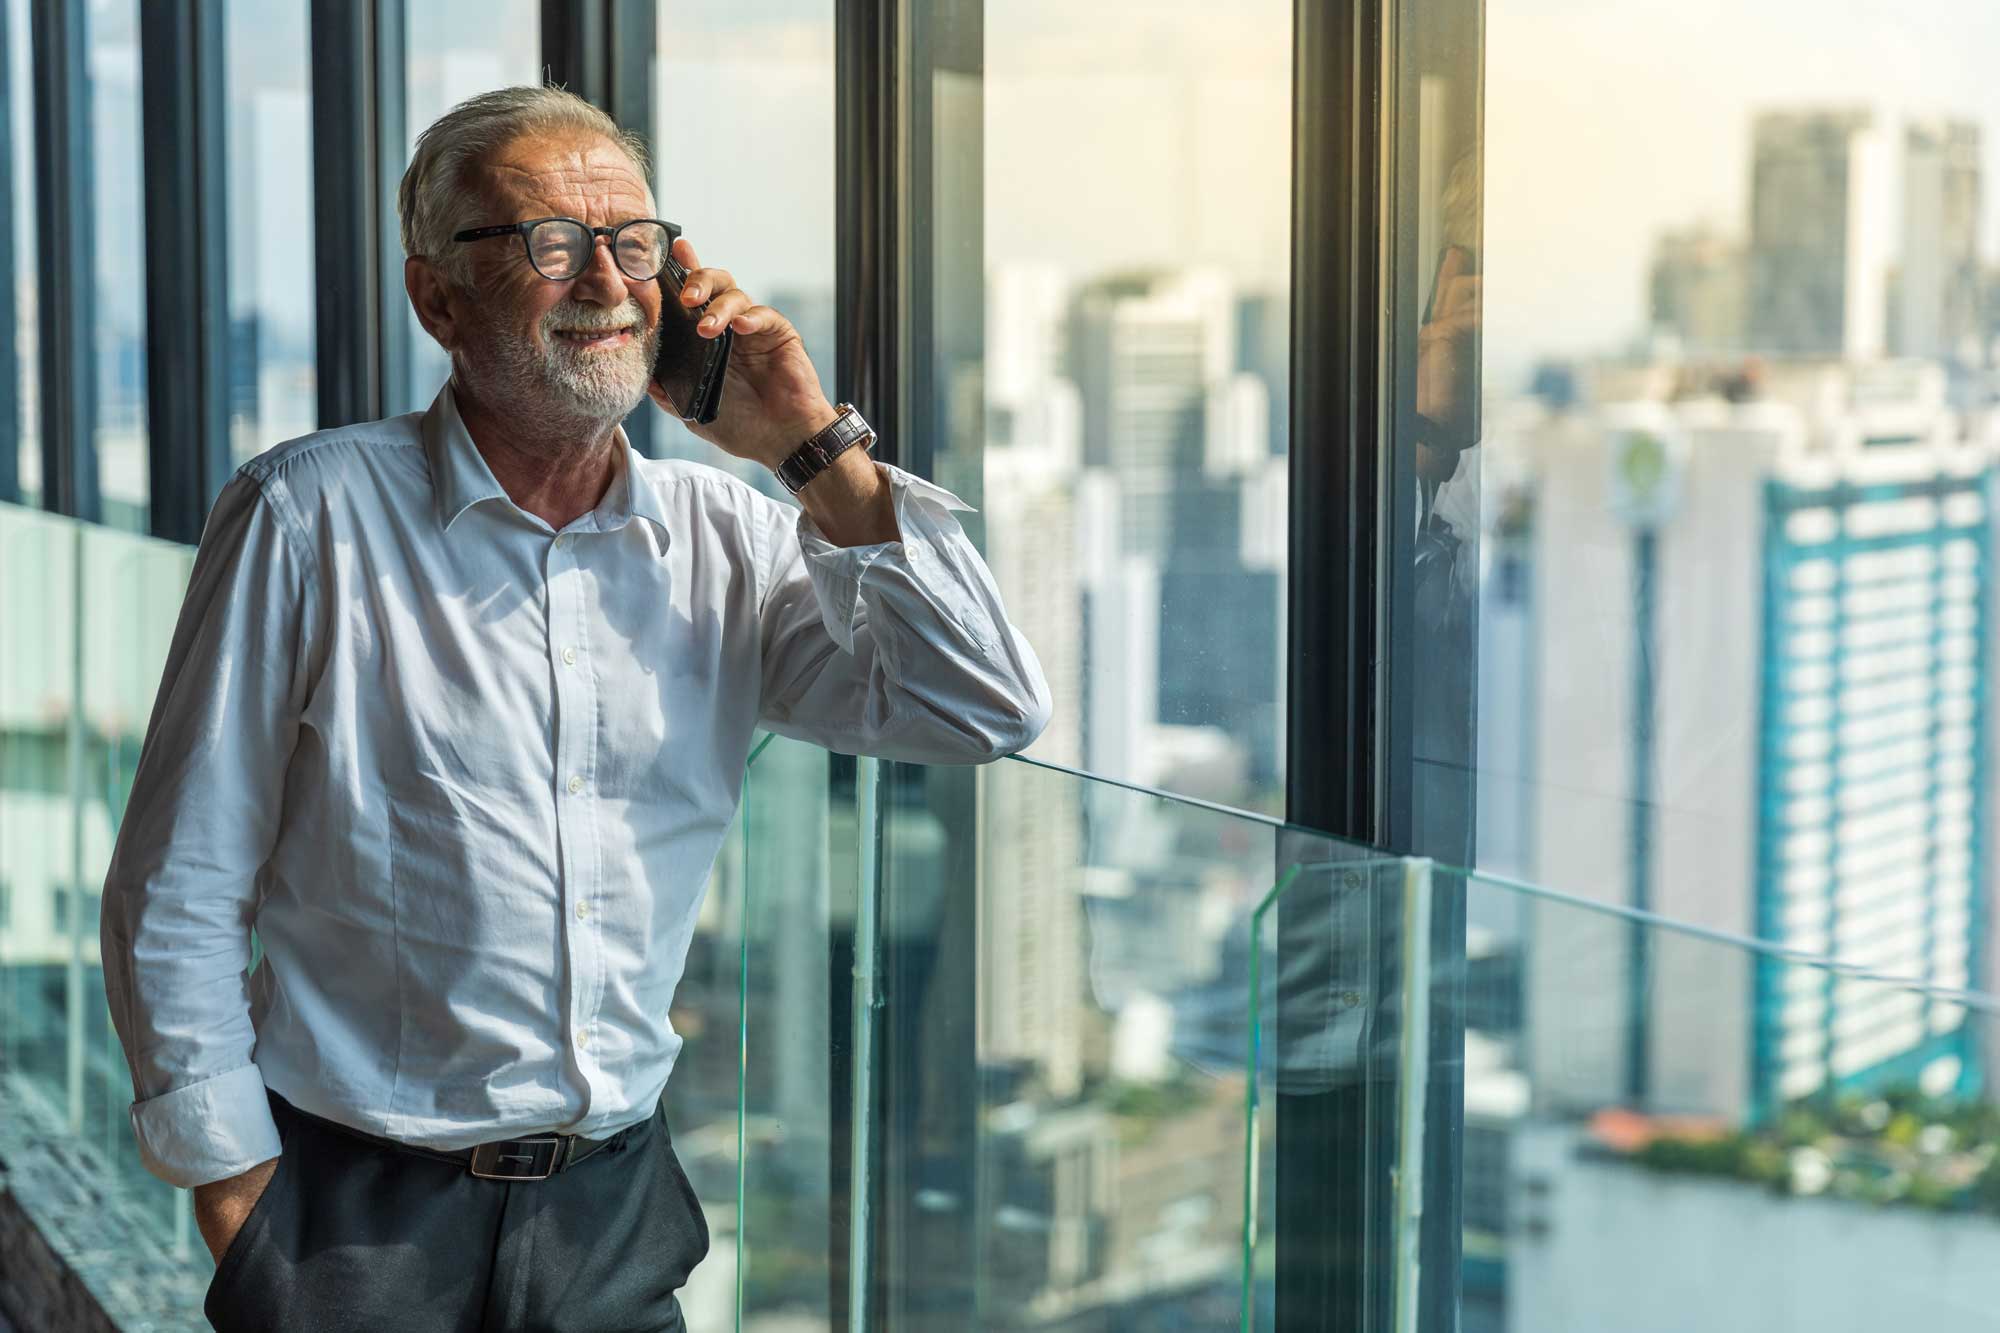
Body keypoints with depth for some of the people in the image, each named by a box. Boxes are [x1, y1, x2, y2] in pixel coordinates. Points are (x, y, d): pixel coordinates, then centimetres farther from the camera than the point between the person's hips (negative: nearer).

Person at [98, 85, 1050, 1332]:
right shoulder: (311, 516, -9)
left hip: (618, 1210, 4)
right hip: (366, 1217, -4)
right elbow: (178, 903, -6)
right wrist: (239, 1203, -7)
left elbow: (990, 712, -5)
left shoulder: (724, 537, 3)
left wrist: (818, 447, -9)